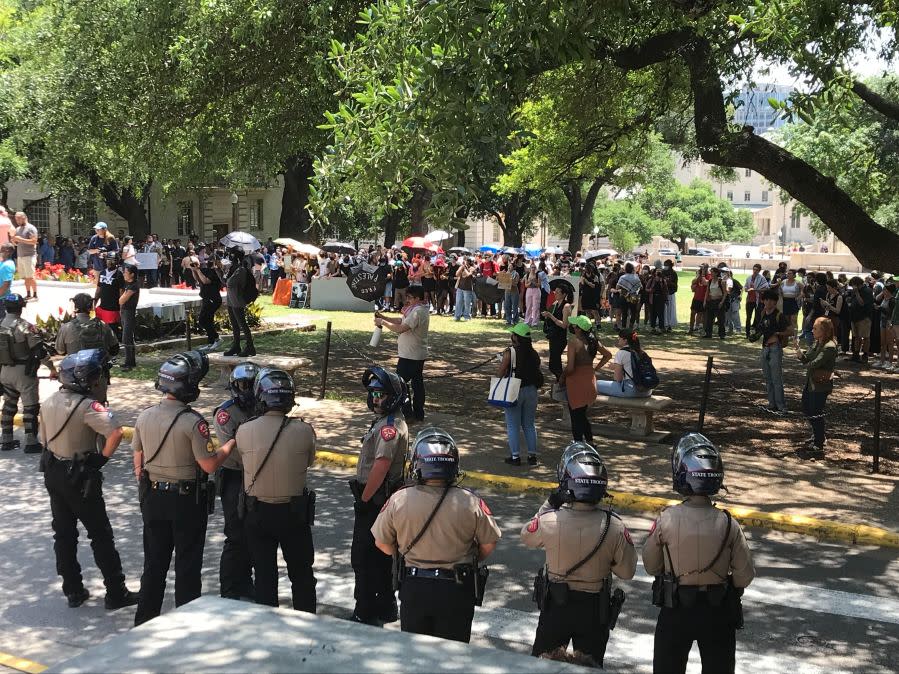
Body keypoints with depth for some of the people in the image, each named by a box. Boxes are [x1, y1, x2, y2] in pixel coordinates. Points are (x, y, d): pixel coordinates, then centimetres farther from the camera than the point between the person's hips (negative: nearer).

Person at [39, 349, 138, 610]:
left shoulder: (49, 402, 2)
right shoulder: (87, 405, -23)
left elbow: (44, 439, 11)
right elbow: (116, 432, -35)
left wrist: (55, 460, 16)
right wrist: (103, 457, -20)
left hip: (53, 473, 7)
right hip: (81, 478, -7)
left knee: (64, 533, 15)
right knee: (101, 535, 3)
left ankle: (73, 591, 23)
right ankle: (116, 593, 9)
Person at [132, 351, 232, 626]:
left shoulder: (144, 416, -2)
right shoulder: (193, 422, -21)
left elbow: (138, 461, 6)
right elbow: (209, 465, -18)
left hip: (153, 497, 5)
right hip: (186, 500, -5)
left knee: (154, 561, 16)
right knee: (187, 563, 8)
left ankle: (144, 622, 24)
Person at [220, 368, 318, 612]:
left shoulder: (244, 431, -14)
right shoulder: (304, 431, -15)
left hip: (257, 512, 0)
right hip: (295, 512, 0)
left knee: (264, 574, 13)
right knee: (301, 574, 16)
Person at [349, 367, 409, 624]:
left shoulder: (390, 427, -21)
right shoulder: (385, 423, 13)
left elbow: (380, 467, -27)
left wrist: (364, 499, -19)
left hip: (375, 501, -10)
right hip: (381, 500, 10)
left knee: (363, 558, -2)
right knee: (380, 556, 18)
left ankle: (365, 613, 6)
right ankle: (385, 608, 29)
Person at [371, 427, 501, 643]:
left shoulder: (398, 500, -15)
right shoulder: (470, 503, -18)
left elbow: (382, 543, -1)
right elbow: (488, 545, -7)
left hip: (413, 587, 1)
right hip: (456, 590, -1)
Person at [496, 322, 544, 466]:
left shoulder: (510, 352, -15)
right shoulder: (534, 354, 0)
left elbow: (500, 373, -14)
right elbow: (537, 372, 6)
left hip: (514, 391, -5)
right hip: (531, 390, 5)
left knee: (513, 425, 7)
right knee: (529, 424, 15)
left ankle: (515, 456, 9)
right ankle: (532, 455, 17)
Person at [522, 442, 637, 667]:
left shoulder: (548, 520, -24)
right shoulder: (614, 527, -23)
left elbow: (527, 536, -1)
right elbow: (627, 572, -10)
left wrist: (548, 506, 3)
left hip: (555, 605, 0)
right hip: (595, 609, 0)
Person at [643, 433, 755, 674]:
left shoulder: (667, 520, -18)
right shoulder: (728, 524, -16)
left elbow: (651, 566, -4)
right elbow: (745, 575, -8)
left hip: (675, 611, -1)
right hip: (718, 612, 1)